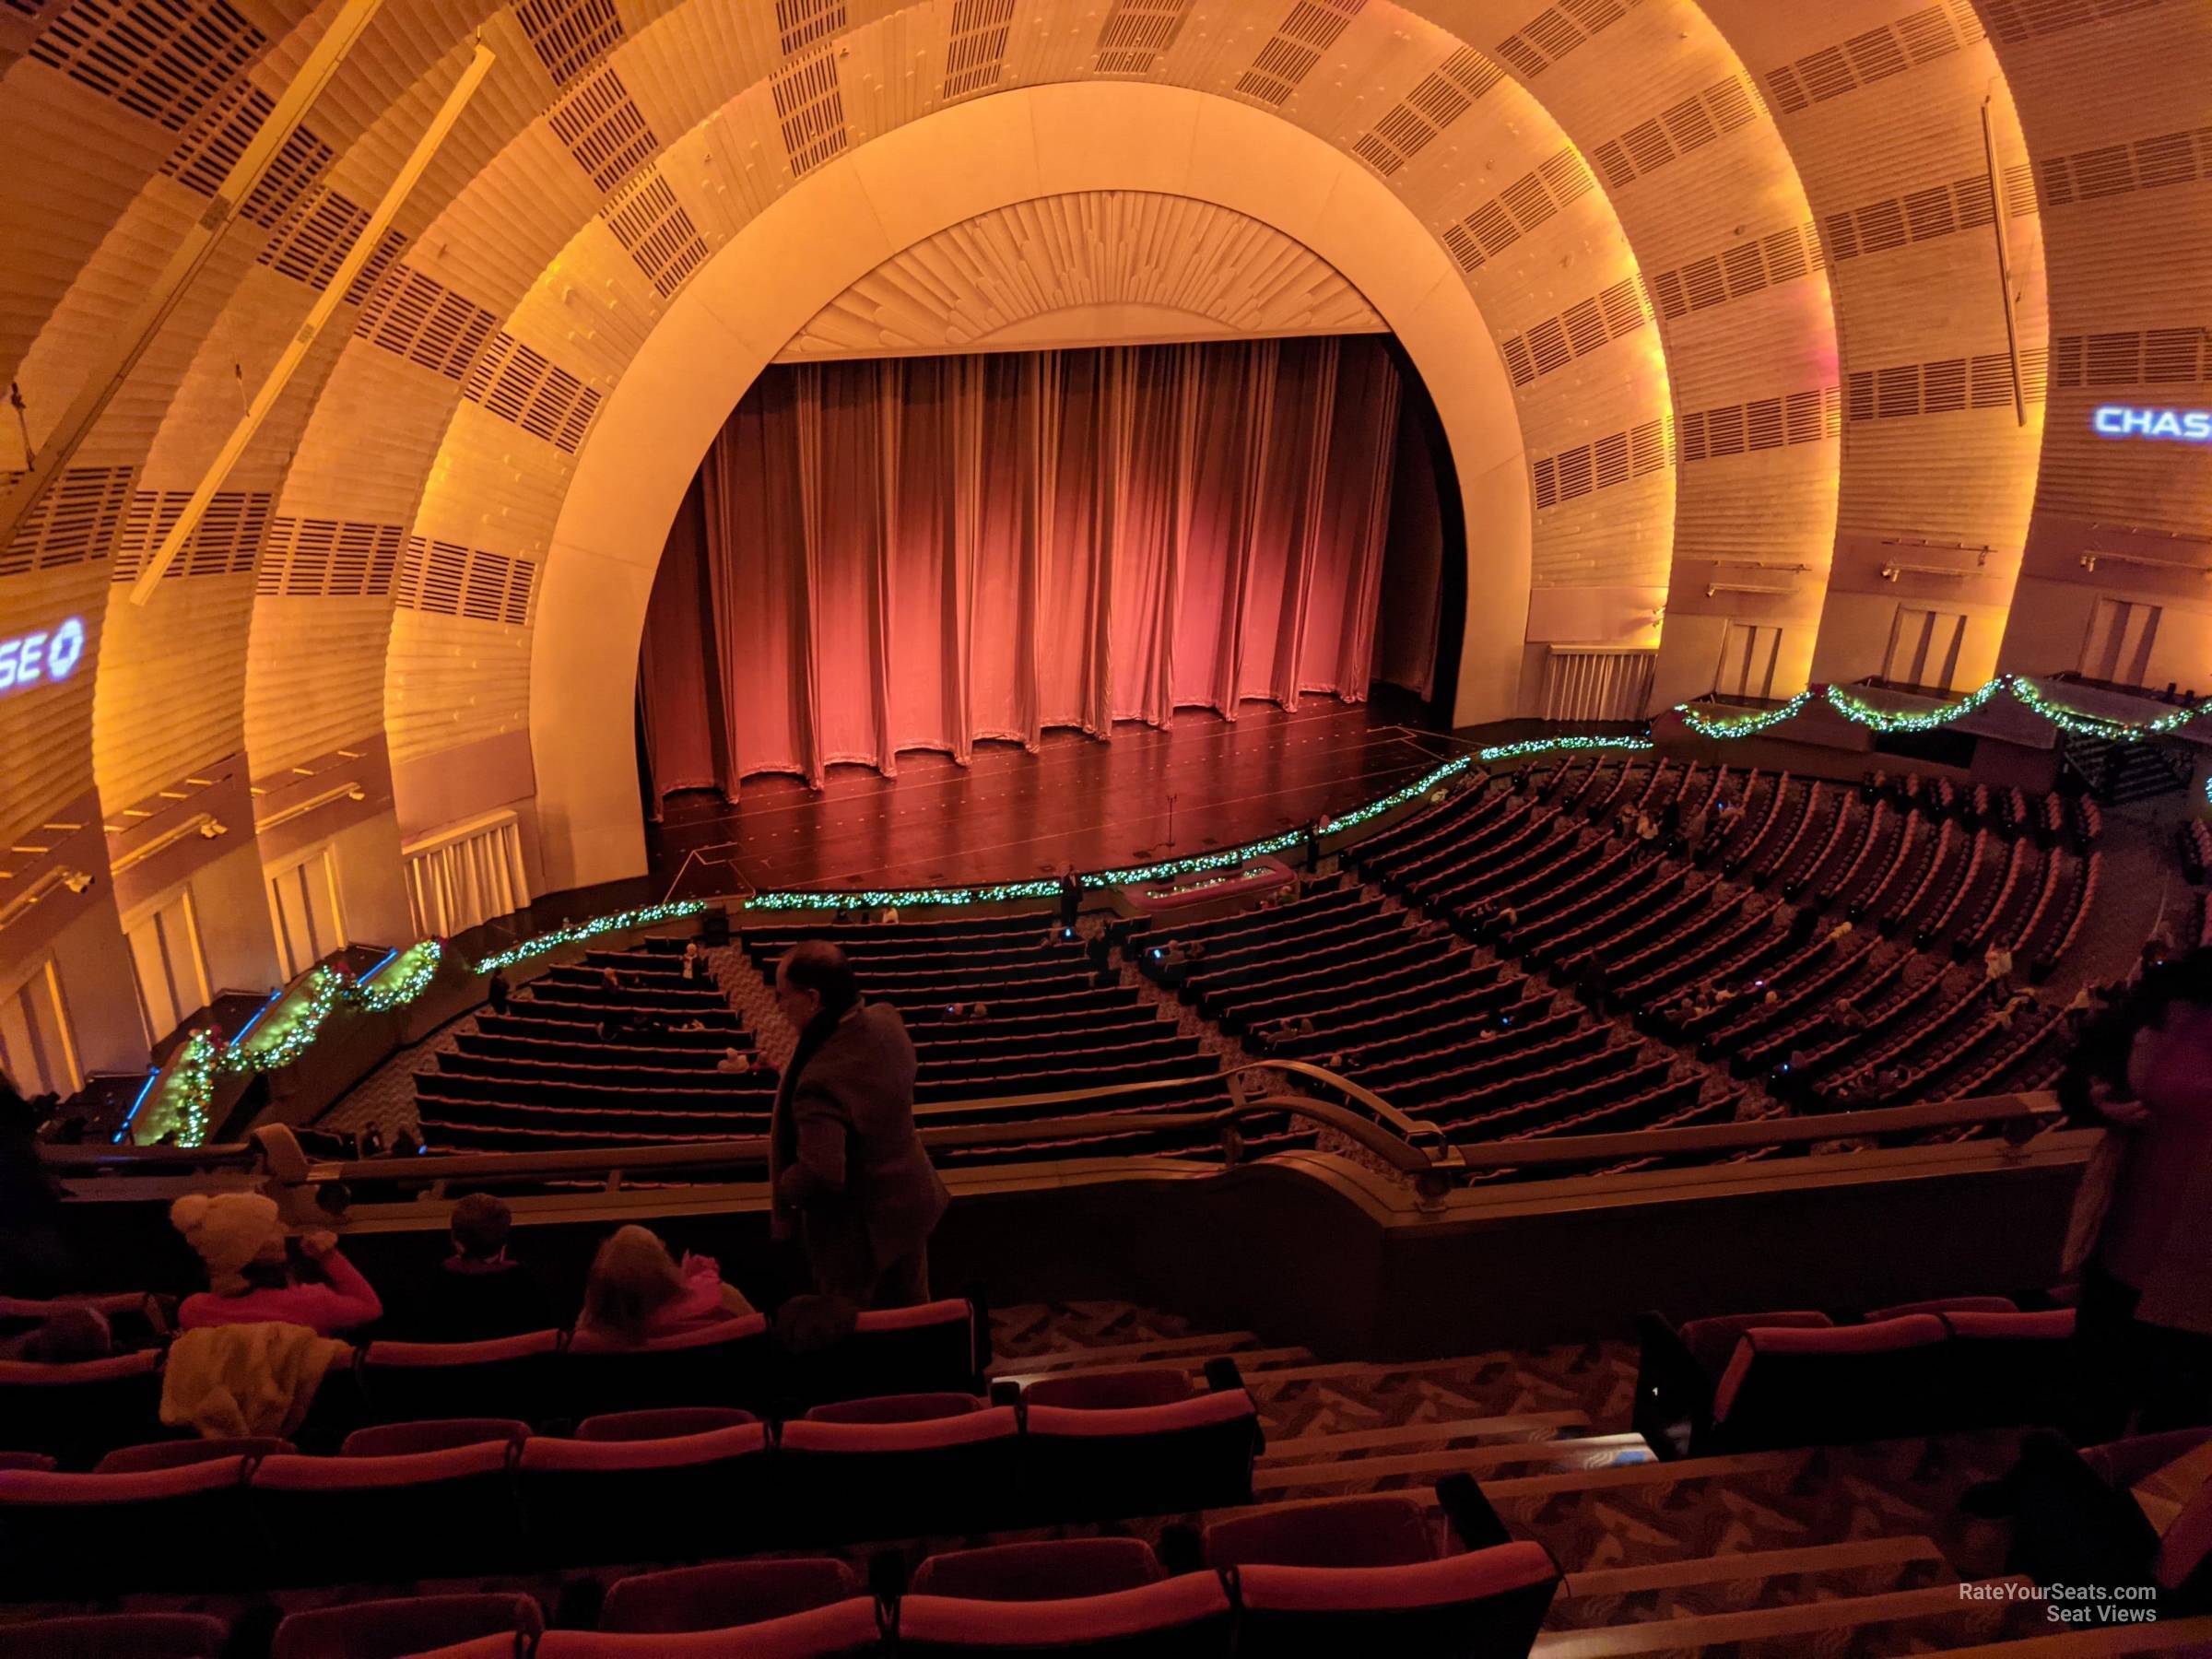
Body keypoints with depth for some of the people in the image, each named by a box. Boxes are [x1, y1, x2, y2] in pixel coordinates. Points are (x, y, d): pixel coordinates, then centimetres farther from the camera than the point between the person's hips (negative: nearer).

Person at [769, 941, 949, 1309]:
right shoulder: (887, 1019, -13)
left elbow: (820, 1175, -35)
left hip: (859, 1231, -7)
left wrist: (784, 1186, -17)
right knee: (910, 1319, 27)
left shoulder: (820, 1079, -37)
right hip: (910, 1203, 7)